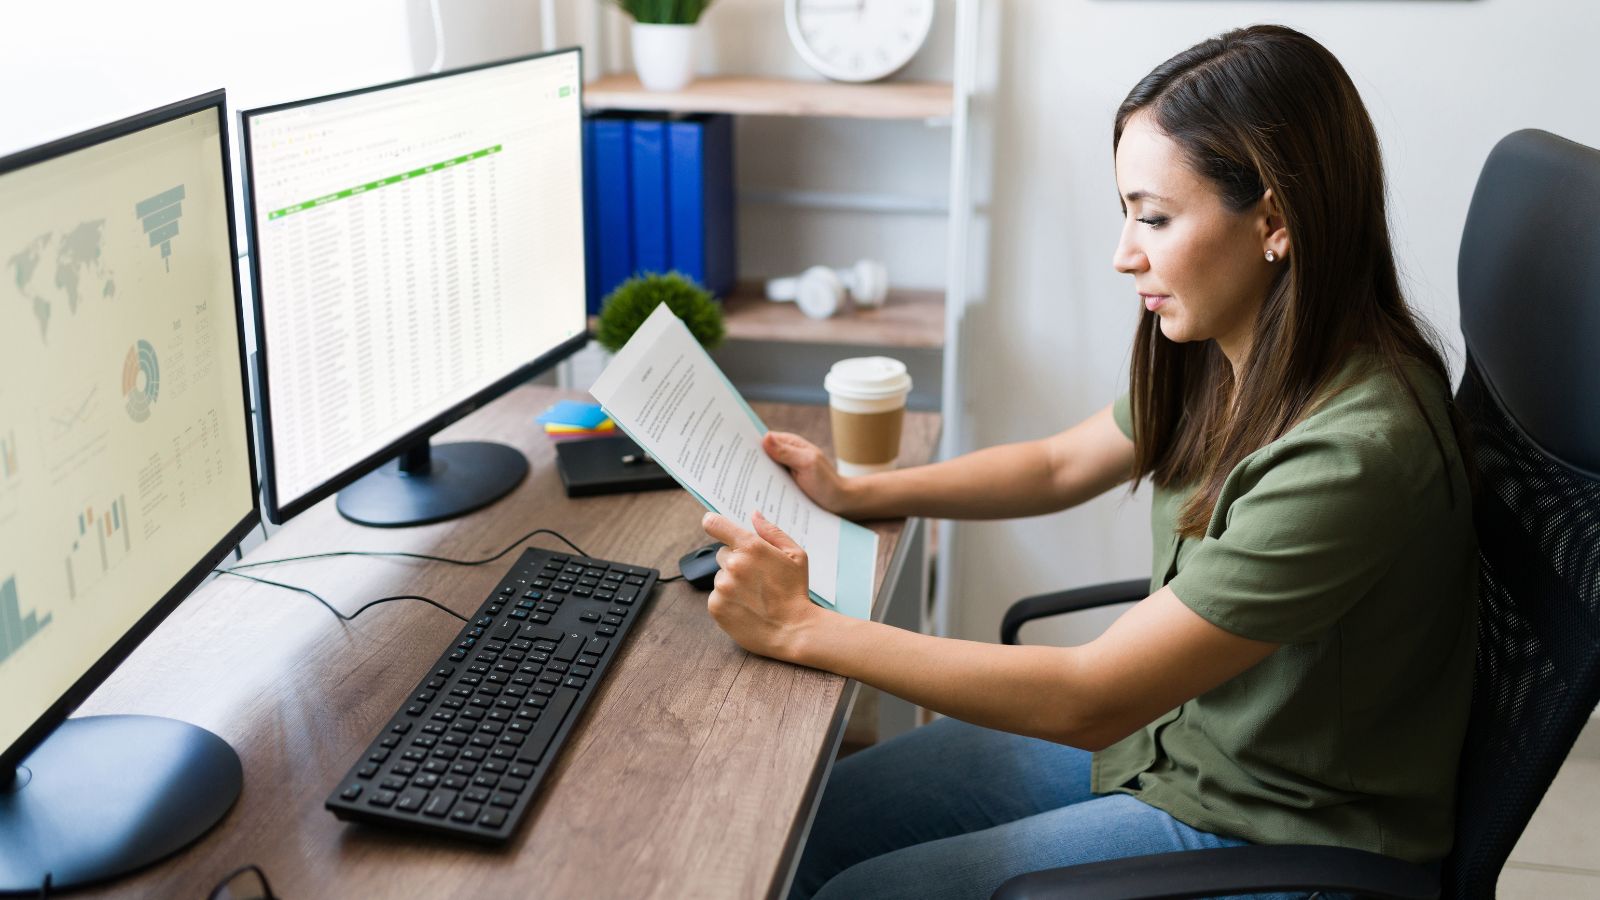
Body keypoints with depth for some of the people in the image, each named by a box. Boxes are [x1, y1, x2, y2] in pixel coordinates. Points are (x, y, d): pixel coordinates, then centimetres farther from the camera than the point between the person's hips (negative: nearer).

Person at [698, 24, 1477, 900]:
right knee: (813, 820, 4)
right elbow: (1059, 465, 13)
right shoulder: (1226, 359, -7)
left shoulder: (1352, 453, -32)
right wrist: (857, 492, 2)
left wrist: (801, 628, -27)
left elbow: (1089, 699, -30)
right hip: (1166, 731, 7)